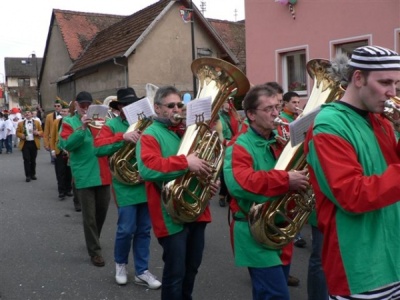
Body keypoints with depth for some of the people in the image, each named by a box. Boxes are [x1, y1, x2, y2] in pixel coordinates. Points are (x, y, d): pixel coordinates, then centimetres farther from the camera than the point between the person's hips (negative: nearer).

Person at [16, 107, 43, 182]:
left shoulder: (37, 122, 7)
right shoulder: (20, 123, 6)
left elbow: (41, 132, 7)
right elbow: (17, 133, 8)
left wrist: (38, 133, -15)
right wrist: (21, 135, -13)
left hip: (34, 143, 1)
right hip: (25, 143, -1)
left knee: (33, 160, 9)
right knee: (26, 160, -5)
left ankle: (33, 174, 19)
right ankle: (28, 176, -1)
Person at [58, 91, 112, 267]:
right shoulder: (69, 123, 1)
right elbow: (66, 145, -14)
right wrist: (81, 128, -23)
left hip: (102, 174, 5)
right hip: (84, 176, -4)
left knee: (102, 211, 15)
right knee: (89, 216, -1)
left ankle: (93, 241, 37)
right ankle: (95, 252, 9)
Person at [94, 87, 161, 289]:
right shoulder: (112, 125, -2)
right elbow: (99, 148, -18)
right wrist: (123, 138, -28)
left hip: (147, 183, 4)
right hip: (126, 186, -4)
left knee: (144, 230, 10)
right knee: (127, 229, 0)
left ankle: (142, 272, 23)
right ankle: (120, 264, 29)